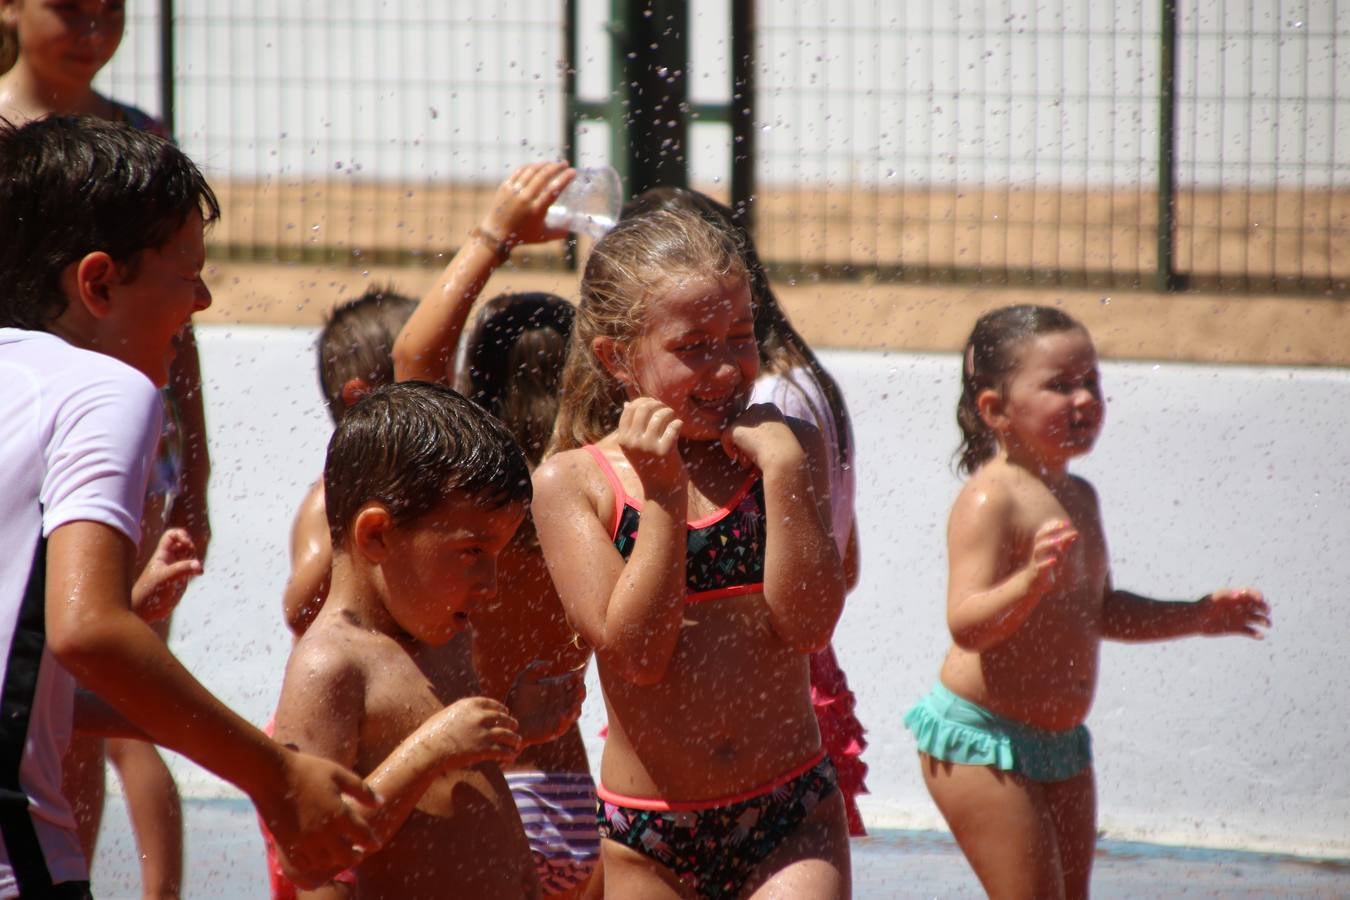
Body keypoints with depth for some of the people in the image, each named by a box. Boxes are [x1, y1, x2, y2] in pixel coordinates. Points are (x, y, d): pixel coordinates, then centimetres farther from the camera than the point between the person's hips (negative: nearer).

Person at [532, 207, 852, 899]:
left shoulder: (789, 449, 2)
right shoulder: (572, 480, -2)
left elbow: (808, 625, -8)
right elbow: (635, 651, -11)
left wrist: (782, 470, -14)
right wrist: (663, 493, -16)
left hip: (791, 819, 0)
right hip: (647, 841, 1)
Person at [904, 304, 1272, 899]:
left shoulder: (1078, 497, 12)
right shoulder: (990, 500, -18)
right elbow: (967, 625, -28)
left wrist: (1198, 616, 16)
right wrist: (1031, 582, -44)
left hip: (1062, 741, 9)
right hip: (982, 738, -9)